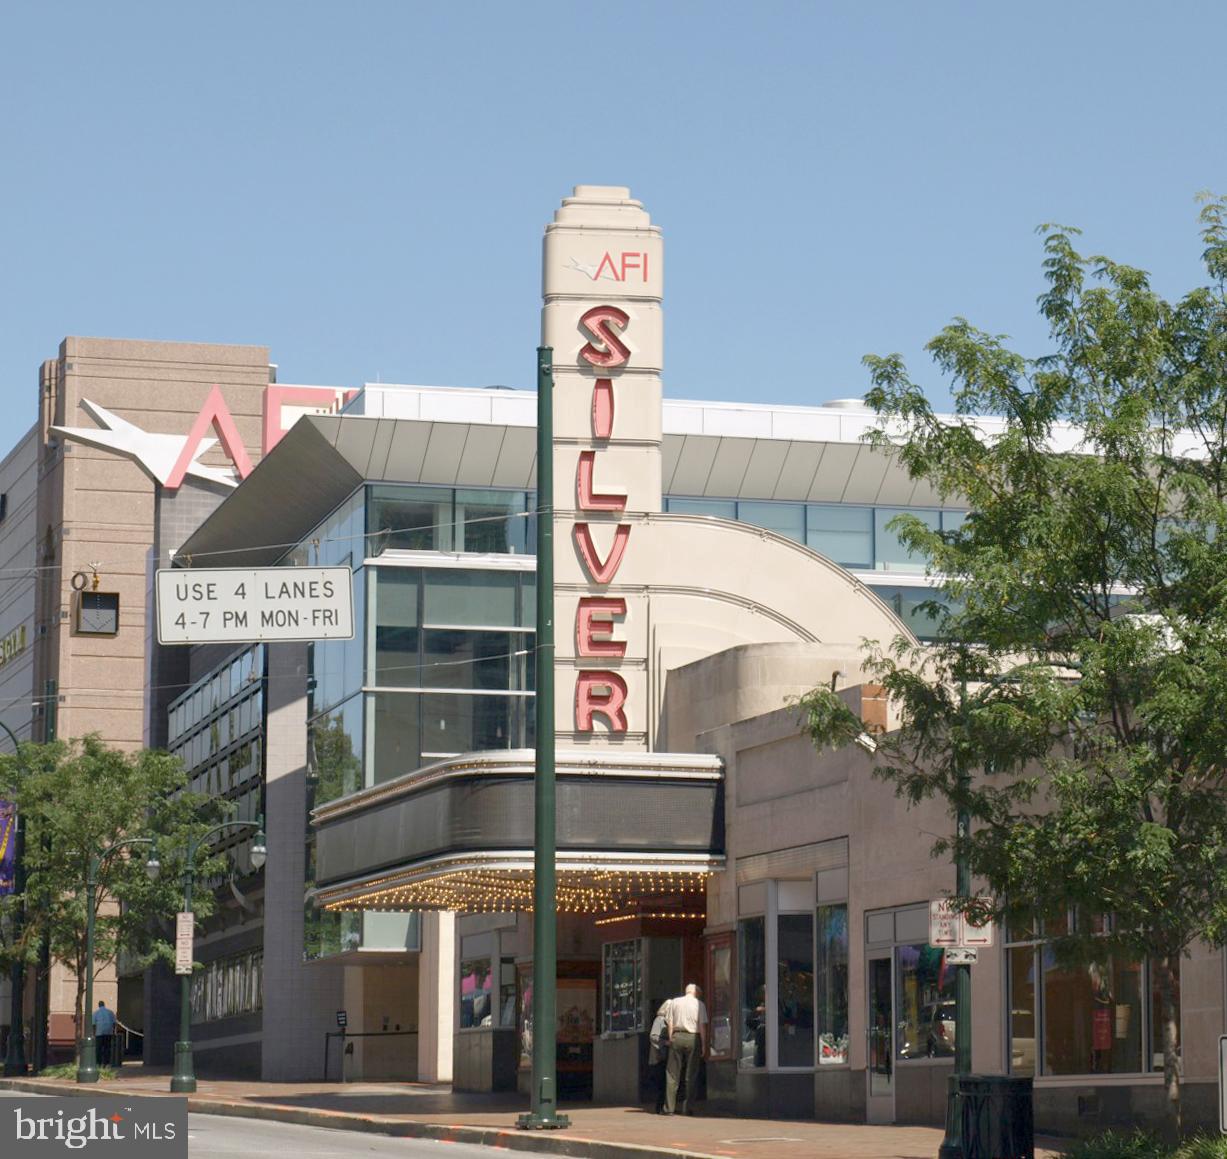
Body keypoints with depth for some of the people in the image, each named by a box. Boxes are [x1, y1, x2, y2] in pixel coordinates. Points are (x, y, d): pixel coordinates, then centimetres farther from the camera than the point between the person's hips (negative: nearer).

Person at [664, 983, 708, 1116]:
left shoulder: (675, 1002, 11)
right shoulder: (699, 1004, 3)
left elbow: (670, 1023, 7)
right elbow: (702, 1026, -3)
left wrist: (670, 1040, 9)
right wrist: (704, 1045, 0)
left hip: (677, 1036, 2)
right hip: (693, 1038, -2)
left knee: (672, 1074, 4)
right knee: (691, 1075, 4)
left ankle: (669, 1107, 1)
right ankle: (688, 1107, 2)